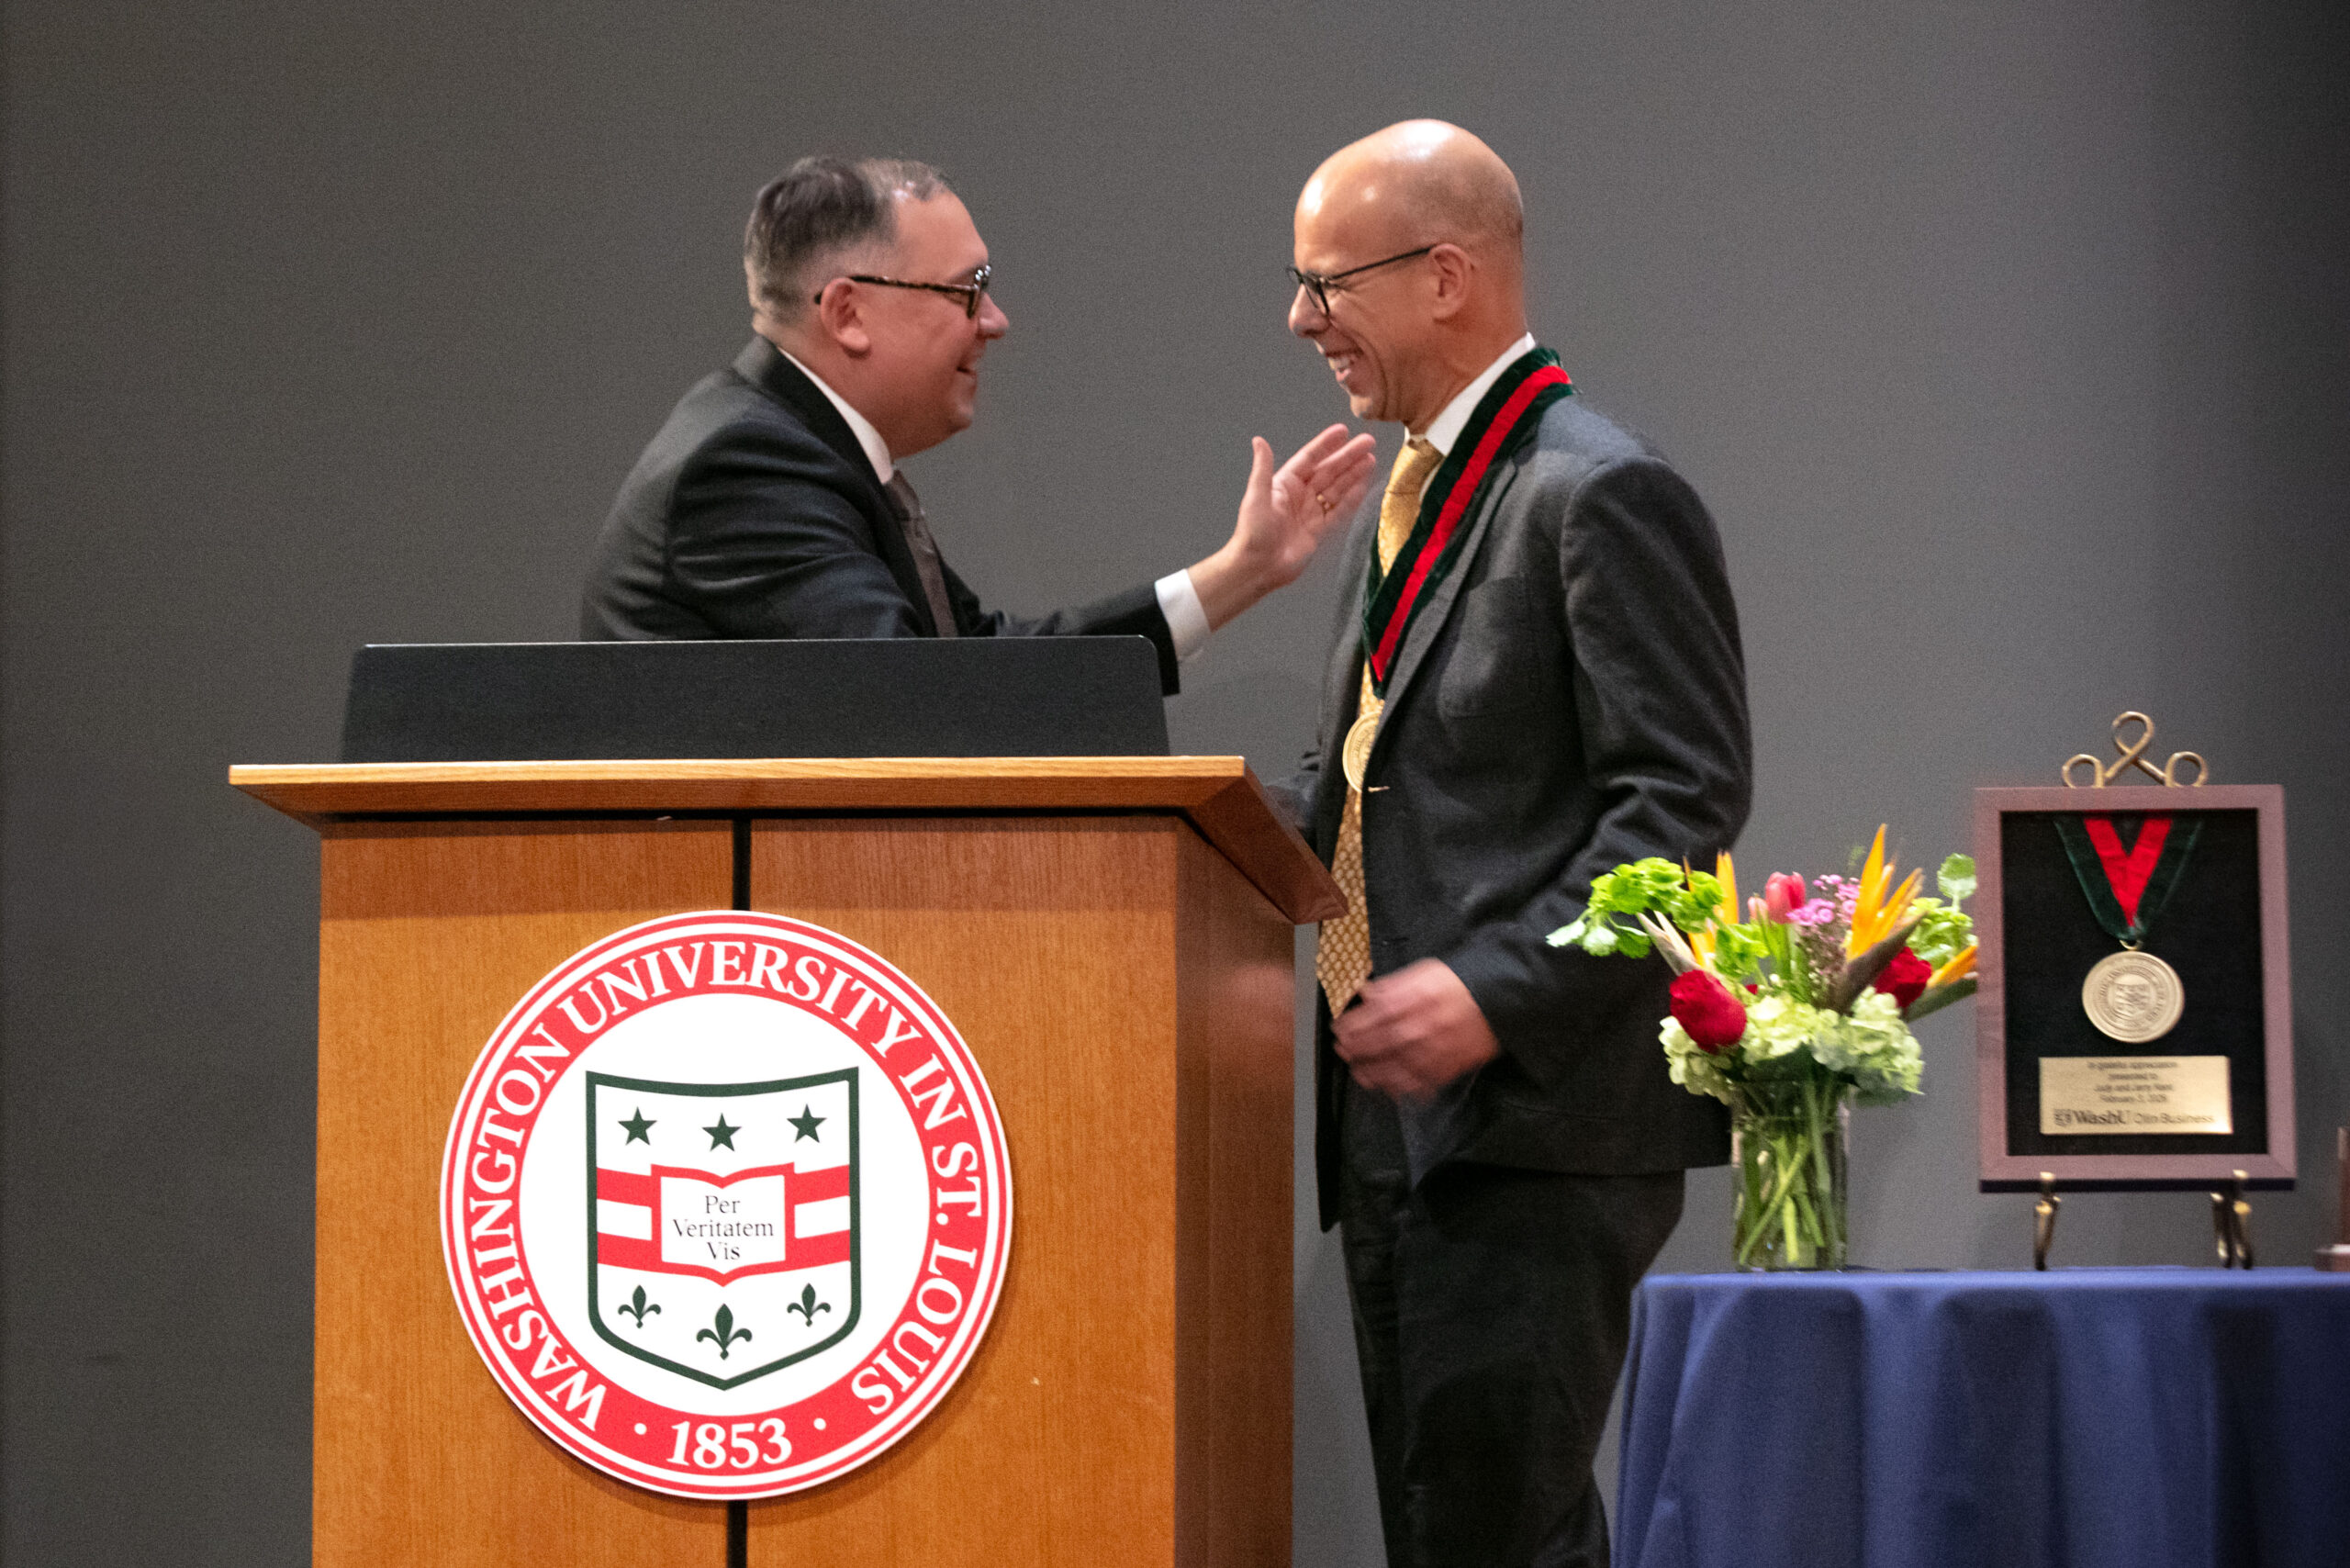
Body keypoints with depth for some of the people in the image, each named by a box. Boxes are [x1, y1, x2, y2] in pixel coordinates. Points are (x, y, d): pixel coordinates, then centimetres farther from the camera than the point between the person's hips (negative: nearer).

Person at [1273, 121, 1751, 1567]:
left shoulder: (1602, 496, -11)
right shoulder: (1413, 493, 19)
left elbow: (1685, 797, -17)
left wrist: (1500, 991, -24)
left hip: (1535, 1122, -9)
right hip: (1400, 1120, 10)